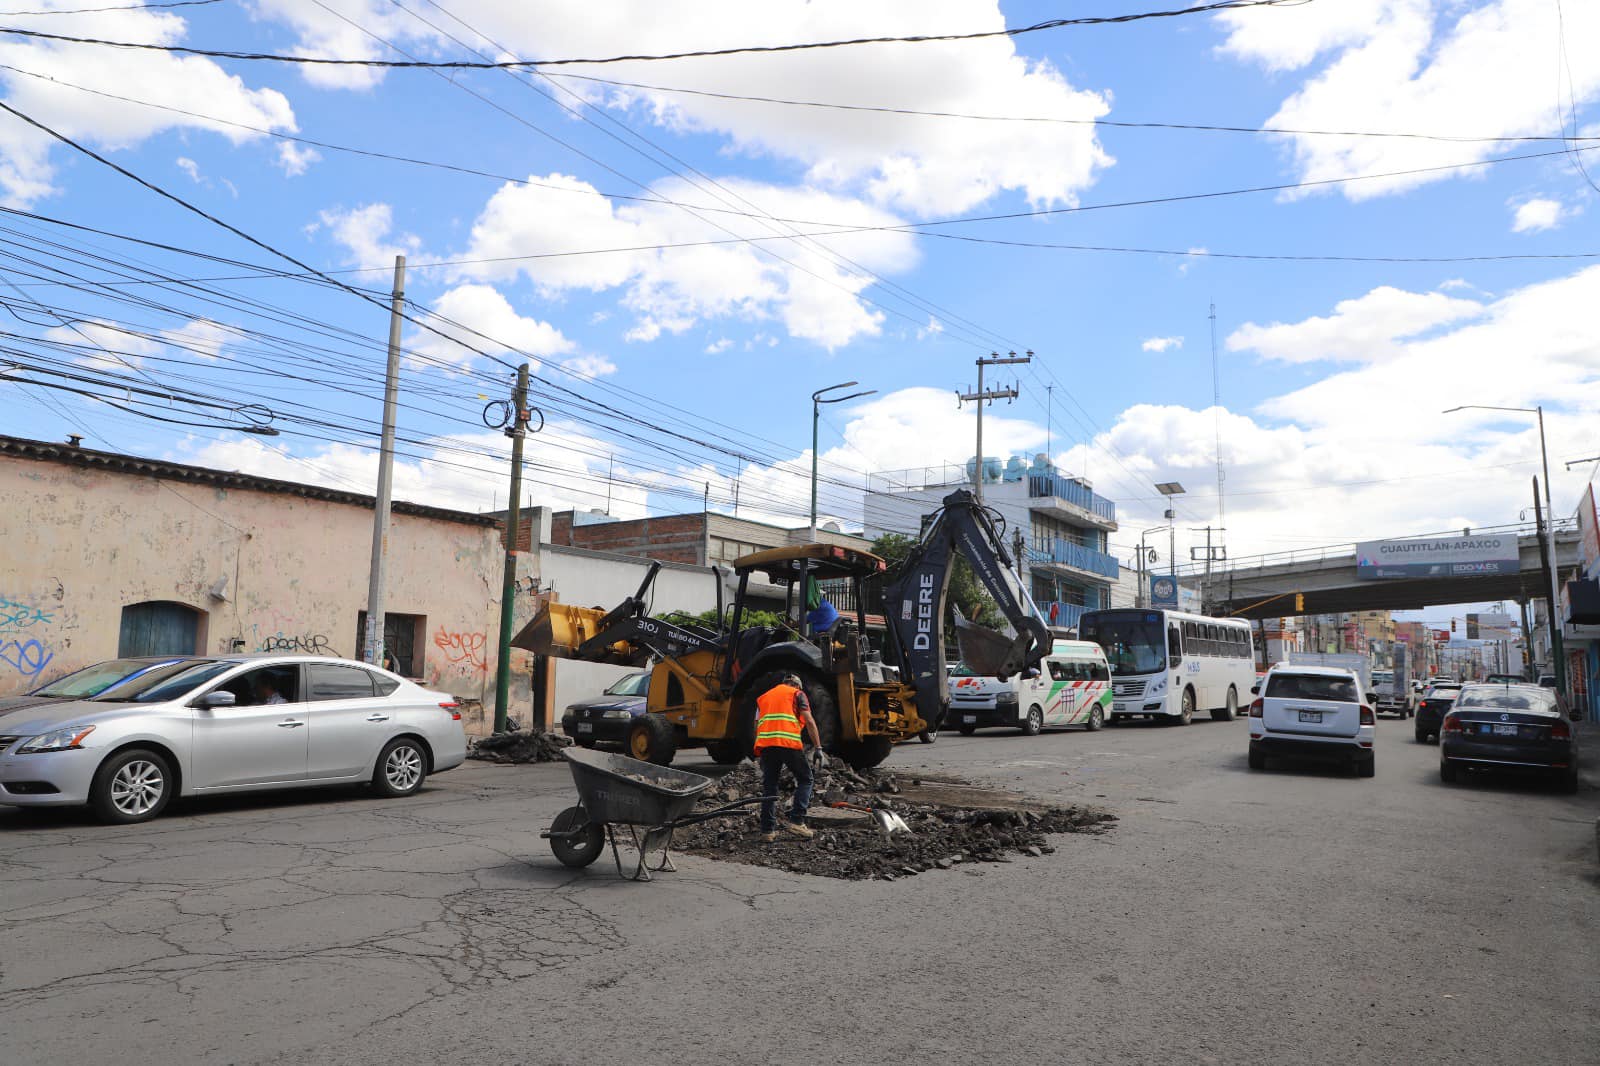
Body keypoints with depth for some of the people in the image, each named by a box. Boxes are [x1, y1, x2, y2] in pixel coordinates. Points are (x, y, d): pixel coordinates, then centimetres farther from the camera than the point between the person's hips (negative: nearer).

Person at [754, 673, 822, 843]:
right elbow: (809, 721, 4)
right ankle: (796, 820, 2)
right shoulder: (797, 694, 17)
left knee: (769, 786, 12)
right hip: (789, 743, -4)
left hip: (765, 744, 4)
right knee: (805, 779, 12)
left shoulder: (763, 697, 30)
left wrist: (759, 756, 29)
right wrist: (818, 747, 4)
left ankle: (767, 830, 11)